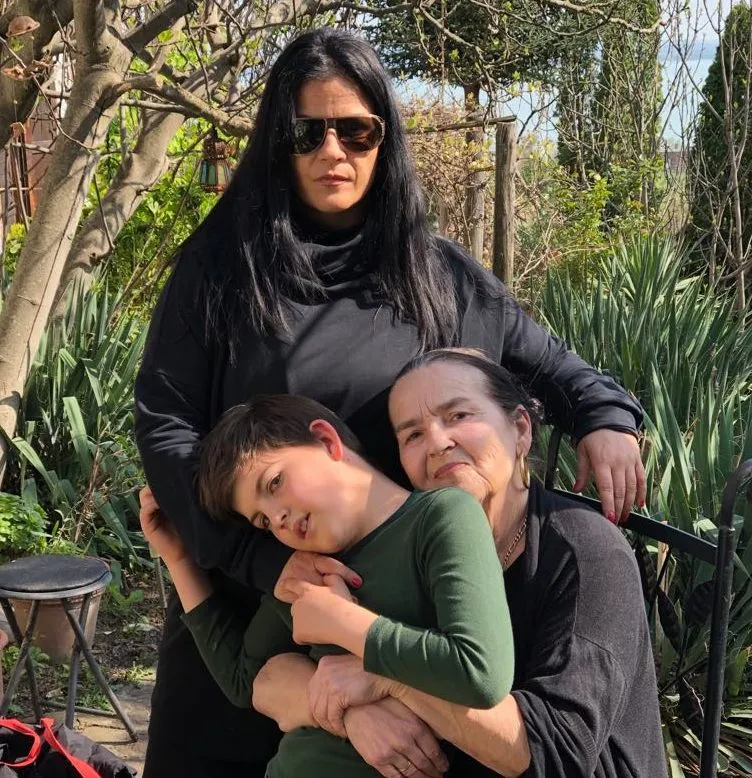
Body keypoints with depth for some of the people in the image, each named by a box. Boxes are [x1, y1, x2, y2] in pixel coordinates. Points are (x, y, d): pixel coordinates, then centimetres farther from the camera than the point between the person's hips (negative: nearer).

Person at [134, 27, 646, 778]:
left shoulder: (434, 273, 1)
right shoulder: (220, 264, -6)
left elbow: (540, 355, 12)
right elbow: (163, 424, -9)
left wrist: (605, 416, -11)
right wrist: (264, 555, -23)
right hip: (239, 599, -1)